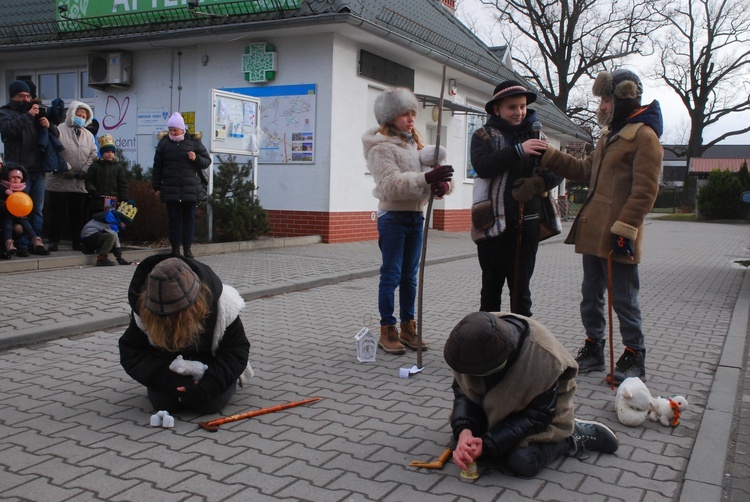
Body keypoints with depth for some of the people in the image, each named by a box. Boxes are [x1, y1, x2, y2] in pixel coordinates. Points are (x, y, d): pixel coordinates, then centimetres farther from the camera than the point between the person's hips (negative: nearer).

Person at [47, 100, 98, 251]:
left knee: (78, 213, 8)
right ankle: (54, 242, 8)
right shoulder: (59, 131, -2)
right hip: (59, 181, -4)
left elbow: (93, 155, 10)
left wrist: (85, 171, -3)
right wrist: (66, 169, -15)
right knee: (57, 212, 1)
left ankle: (77, 242, 14)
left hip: (79, 182, 4)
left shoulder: (88, 135, 15)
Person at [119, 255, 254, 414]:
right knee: (161, 403, -18)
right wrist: (170, 381, -34)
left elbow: (237, 349, -22)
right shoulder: (144, 311, -28)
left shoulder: (223, 306, -32)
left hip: (209, 362, -2)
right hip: (169, 367, 2)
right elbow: (130, 353, -21)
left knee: (211, 403, -22)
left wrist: (208, 384, -36)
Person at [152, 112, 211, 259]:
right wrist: (156, 186, 7)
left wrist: (196, 159, -13)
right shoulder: (164, 143, 6)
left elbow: (207, 161, 7)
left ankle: (187, 248, 11)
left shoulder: (194, 142, 4)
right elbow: (157, 167, 10)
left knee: (189, 218, 3)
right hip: (170, 190, 0)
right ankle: (175, 248, 9)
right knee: (174, 218, 3)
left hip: (190, 189, 0)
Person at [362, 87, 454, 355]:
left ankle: (408, 327, 21)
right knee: (391, 275, -3)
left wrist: (441, 182, -17)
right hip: (393, 216, -7)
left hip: (416, 216, 7)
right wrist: (426, 179, -35)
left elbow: (430, 168, 7)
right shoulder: (380, 147, -9)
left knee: (410, 275, 12)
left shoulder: (414, 143, 15)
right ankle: (387, 331, 6)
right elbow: (391, 184, -23)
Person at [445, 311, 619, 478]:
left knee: (522, 461, -26)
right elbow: (463, 389, -14)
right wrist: (464, 431, -32)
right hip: (494, 407, 5)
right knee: (461, 444, -12)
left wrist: (487, 444, -32)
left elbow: (537, 416, -26)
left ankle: (571, 440, 0)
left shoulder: (544, 358, -37)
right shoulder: (470, 339, -26)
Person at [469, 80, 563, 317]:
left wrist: (538, 183, -13)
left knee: (521, 289, 8)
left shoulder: (536, 136, 11)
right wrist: (518, 150, -24)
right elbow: (481, 165, -16)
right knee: (491, 288, 10)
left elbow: (557, 172, 7)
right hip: (493, 225, -2)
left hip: (526, 226, 2)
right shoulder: (484, 135, 3)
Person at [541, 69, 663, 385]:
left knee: (623, 299, 1)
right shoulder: (610, 134, 18)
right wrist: (549, 156, 16)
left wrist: (624, 229, -21)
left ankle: (634, 359, 16)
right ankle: (593, 351, 28)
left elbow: (644, 190, -17)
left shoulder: (644, 136, -12)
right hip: (593, 231, 9)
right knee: (591, 295, 16)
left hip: (617, 237, -9)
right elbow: (585, 171, 23)